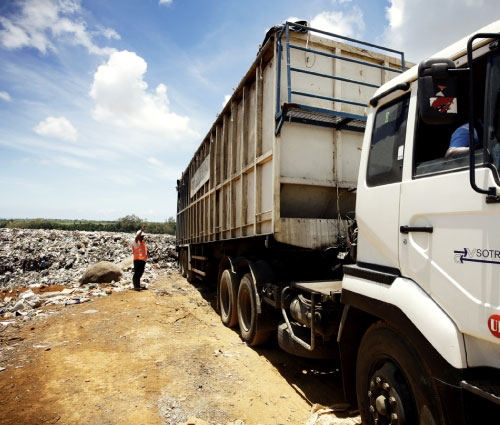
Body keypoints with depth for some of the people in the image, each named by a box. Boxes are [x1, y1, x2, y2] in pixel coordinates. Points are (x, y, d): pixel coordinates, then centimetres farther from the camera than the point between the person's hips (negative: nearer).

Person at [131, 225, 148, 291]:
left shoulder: (143, 242, 16)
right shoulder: (136, 242, -9)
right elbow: (137, 237, -31)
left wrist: (147, 252, 10)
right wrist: (141, 230, -42)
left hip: (143, 260, 8)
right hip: (137, 260, -8)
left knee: (140, 273, 15)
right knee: (136, 273, -5)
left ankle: (138, 285, 24)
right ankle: (135, 286, 1)